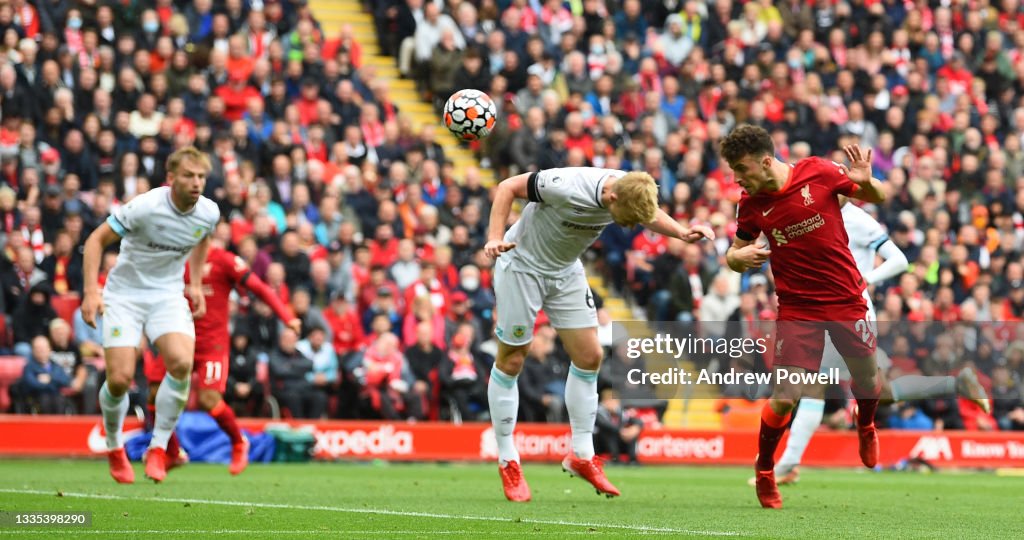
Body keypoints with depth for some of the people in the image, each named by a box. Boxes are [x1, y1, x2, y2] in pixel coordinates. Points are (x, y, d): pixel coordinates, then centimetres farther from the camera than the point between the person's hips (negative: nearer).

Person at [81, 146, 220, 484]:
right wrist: (91, 289, -23)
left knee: (181, 363, -23)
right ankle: (115, 449, 19)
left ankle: (158, 448, -7)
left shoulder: (209, 213, -7)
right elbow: (97, 239, -14)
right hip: (124, 294, -3)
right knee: (120, 379, -12)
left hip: (167, 294, 3)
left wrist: (196, 284, 14)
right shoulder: (145, 207, -22)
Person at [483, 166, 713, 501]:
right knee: (511, 361, 0)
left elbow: (649, 215, 7)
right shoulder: (567, 187, -36)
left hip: (566, 271, 6)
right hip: (522, 265, -6)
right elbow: (508, 187, -24)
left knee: (589, 357, 2)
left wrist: (682, 232, -11)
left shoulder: (631, 192, -18)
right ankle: (507, 463, 11)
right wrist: (495, 238, -33)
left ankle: (581, 455, 14)